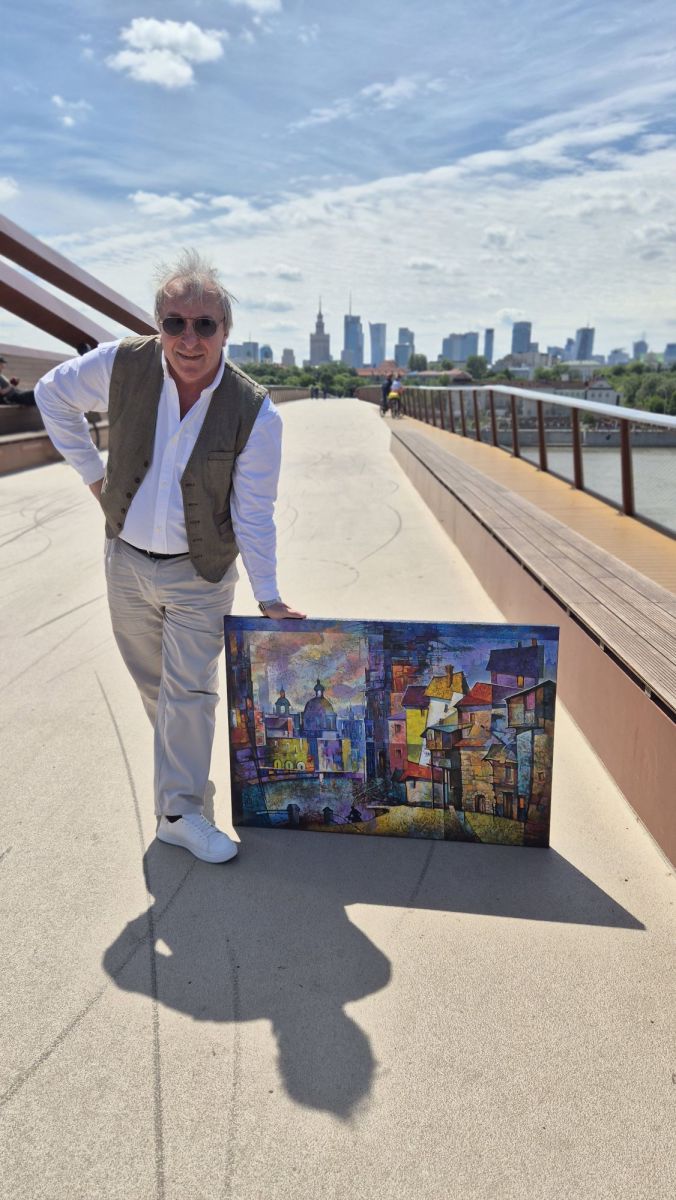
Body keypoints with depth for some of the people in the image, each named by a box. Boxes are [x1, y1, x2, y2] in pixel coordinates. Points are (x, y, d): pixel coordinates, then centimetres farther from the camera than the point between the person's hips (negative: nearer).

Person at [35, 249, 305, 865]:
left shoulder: (256, 413, -19)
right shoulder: (121, 364, -13)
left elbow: (253, 511, -11)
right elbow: (53, 395, 7)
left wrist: (267, 595, -8)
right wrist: (93, 472, 2)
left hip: (200, 573, -3)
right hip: (126, 560, 3)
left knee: (189, 691, 0)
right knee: (152, 682, 18)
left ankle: (180, 811, 14)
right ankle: (184, 764, 43)